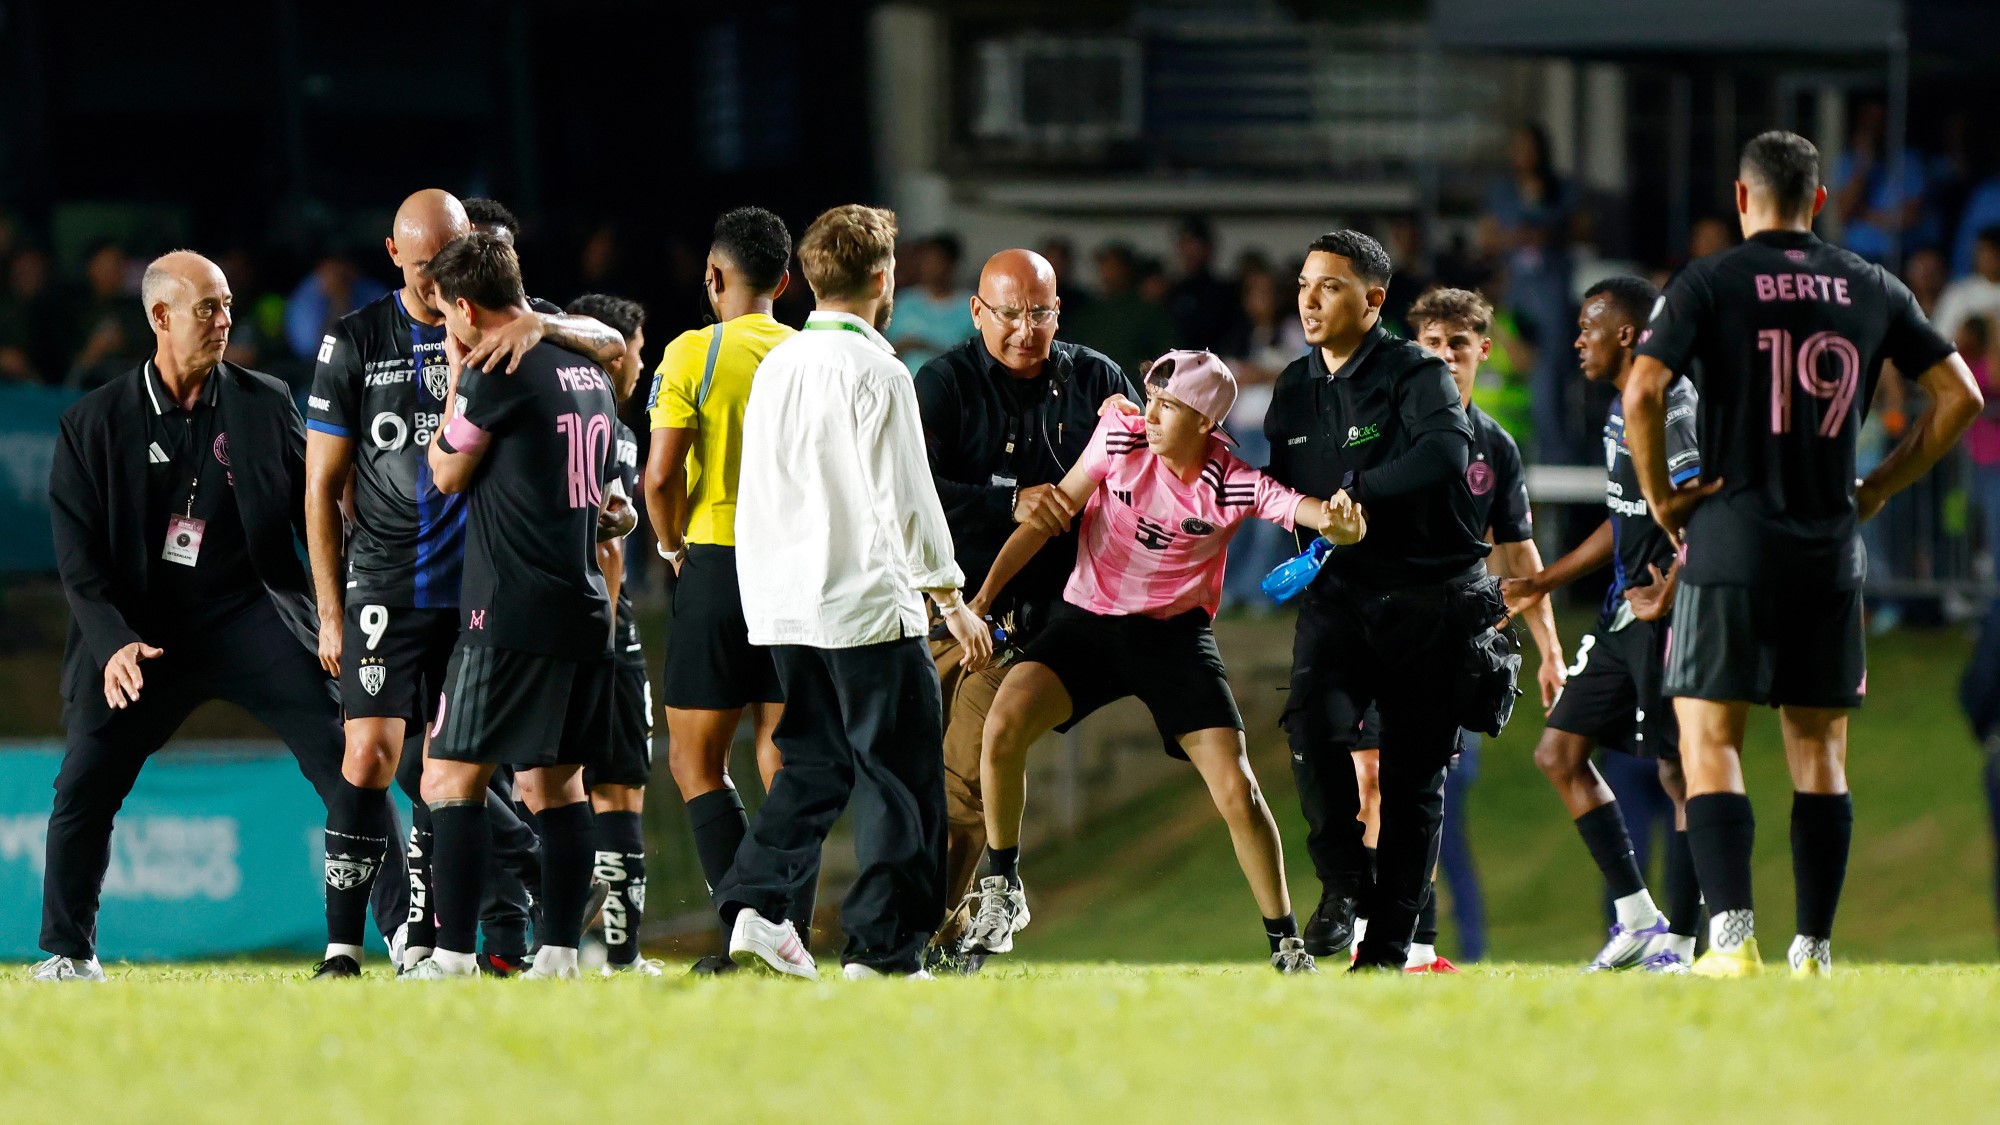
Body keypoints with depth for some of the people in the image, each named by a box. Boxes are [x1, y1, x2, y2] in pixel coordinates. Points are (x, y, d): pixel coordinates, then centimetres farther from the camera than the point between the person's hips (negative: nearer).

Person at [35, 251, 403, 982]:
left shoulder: (265, 405, 3)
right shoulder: (93, 424, 0)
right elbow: (78, 554, -2)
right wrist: (113, 643, -16)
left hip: (251, 613, 0)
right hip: (143, 626, 0)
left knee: (346, 756, -10)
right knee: (84, 785, -5)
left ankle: (407, 927, -4)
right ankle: (69, 951, 13)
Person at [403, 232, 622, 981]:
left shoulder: (498, 371, -11)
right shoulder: (588, 375, 14)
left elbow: (447, 472, 2)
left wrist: (456, 380, 13)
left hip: (510, 617, -8)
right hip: (586, 610, 8)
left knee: (453, 778, -4)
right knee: (555, 784, 11)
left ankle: (453, 955, -10)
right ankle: (559, 953, 7)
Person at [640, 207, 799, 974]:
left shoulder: (693, 354, -6)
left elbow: (661, 475, -11)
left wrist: (672, 545, 6)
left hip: (719, 563, -4)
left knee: (695, 760, 2)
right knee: (783, 759, 8)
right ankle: (794, 933, 1)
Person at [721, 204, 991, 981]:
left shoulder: (775, 367, 10)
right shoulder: (875, 372, -11)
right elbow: (906, 500, -12)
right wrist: (953, 601, -5)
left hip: (781, 604, 7)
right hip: (868, 605, -7)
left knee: (814, 764, 16)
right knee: (898, 773, 0)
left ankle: (756, 903, 1)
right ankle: (882, 947, -2)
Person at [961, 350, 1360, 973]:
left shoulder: (1237, 485, -13)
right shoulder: (1121, 438, -10)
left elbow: (1308, 510, -23)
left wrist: (1339, 521, -49)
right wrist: (983, 596, -5)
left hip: (1176, 635, -1)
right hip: (1087, 621, 1)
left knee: (1237, 791, -10)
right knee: (1005, 722, -25)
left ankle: (1287, 946, 8)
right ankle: (1002, 891, -5)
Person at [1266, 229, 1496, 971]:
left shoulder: (1415, 374, -9)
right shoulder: (1295, 389, 12)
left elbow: (1445, 451, -30)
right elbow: (1281, 490, 24)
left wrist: (1358, 490, -29)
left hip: (1431, 597, -4)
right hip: (1341, 590, 4)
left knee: (1414, 773, 0)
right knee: (1314, 722, -22)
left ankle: (1389, 945, 6)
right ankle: (1343, 883, -7)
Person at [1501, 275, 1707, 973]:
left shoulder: (1674, 410, -15)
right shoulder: (1623, 412, 17)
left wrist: (1665, 598, -20)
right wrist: (1549, 581, 28)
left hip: (1668, 619, -11)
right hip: (1626, 614, 11)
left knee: (1680, 772, -5)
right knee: (1560, 753, 9)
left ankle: (1677, 944, -1)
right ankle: (1637, 918, 12)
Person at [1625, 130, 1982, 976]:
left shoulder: (1709, 286, -4)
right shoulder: (1871, 290, 8)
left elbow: (1642, 389, -16)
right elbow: (1958, 396, 8)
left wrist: (1659, 494, -4)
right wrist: (1878, 489, 13)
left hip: (1729, 548, -3)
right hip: (1831, 555, 3)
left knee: (1709, 741, -1)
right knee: (1819, 750, 10)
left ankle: (1732, 934, -16)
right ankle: (1814, 948, 7)